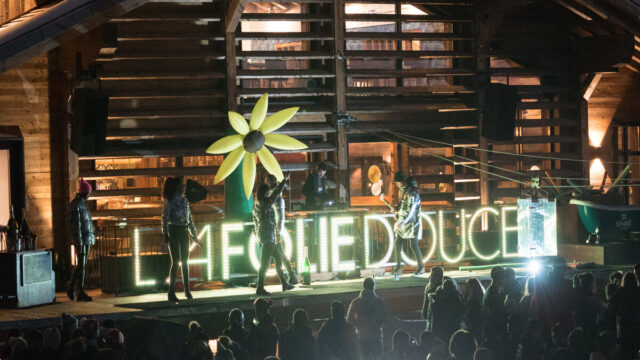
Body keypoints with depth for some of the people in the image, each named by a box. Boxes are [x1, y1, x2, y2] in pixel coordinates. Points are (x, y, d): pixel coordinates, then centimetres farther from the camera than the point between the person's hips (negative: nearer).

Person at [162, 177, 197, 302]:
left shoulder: (184, 200, 11)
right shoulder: (170, 201, -9)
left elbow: (189, 218, 17)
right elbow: (165, 218, -12)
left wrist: (193, 234, 18)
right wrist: (165, 234, -20)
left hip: (184, 232, 6)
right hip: (174, 232, -6)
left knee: (185, 261, 9)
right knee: (175, 262, -8)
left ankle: (187, 290, 18)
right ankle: (171, 292, -4)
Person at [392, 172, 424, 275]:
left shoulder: (412, 191, -18)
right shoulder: (403, 190, 10)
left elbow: (411, 210, -25)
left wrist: (403, 222, -32)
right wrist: (397, 210, 6)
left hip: (411, 222, -9)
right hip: (402, 221, 9)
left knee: (413, 245, -5)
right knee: (398, 243, 4)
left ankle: (421, 267, 6)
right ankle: (398, 268, 9)